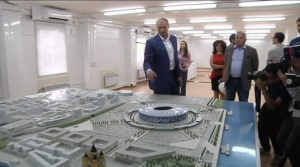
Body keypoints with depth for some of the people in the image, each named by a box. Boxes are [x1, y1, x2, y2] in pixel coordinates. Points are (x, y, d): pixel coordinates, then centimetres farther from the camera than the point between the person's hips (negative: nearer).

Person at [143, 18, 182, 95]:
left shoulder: (173, 39, 8)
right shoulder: (151, 42, -11)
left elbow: (175, 58, 14)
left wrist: (178, 74, 13)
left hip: (174, 76, 6)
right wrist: (149, 70, -37)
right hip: (160, 80, -6)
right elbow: (147, 61, -15)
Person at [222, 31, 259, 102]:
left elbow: (255, 67, 3)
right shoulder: (229, 50, 9)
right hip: (230, 80, 3)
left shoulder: (252, 51, 0)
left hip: (243, 81, -2)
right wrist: (224, 78, 10)